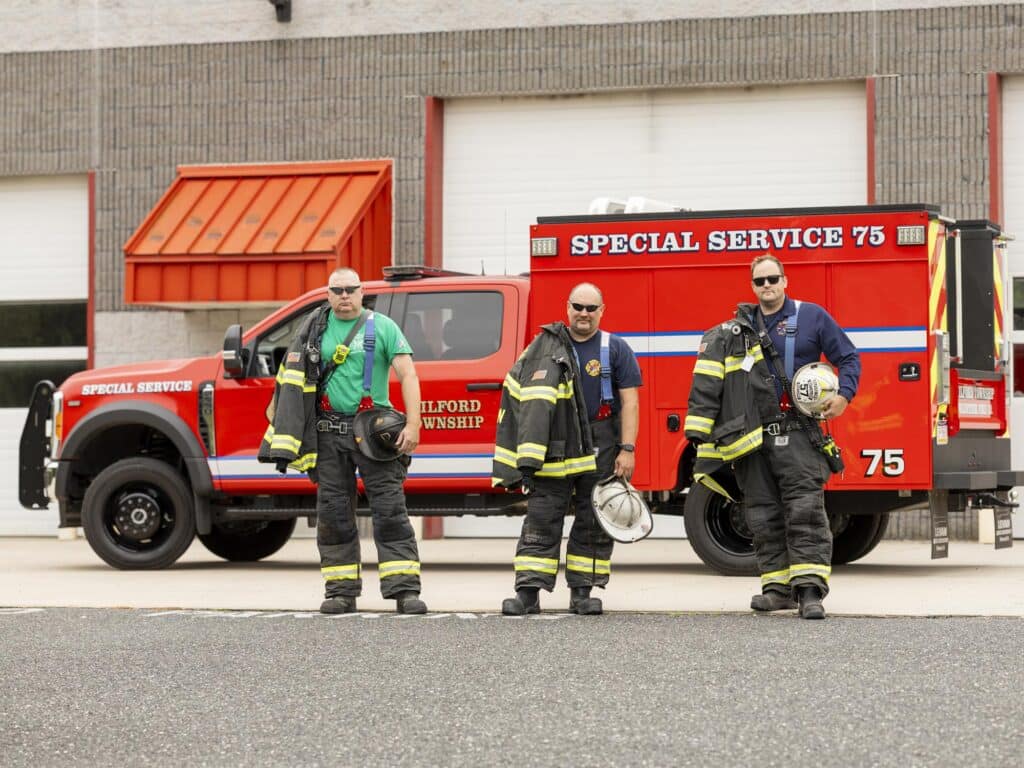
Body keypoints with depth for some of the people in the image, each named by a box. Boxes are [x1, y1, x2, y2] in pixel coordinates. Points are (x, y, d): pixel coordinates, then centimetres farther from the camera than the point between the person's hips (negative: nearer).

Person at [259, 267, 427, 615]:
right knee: (333, 514, 4)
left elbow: (407, 375, -6)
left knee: (390, 510, -8)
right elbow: (291, 370, 22)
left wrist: (412, 424, -16)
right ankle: (341, 592, 9)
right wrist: (277, 405, 17)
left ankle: (404, 590, -10)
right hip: (329, 432, 4)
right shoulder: (316, 326, 10)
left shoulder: (382, 327, 0)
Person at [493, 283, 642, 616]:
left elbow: (629, 402, 0)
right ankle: (528, 592, -4)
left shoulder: (615, 349, 4)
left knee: (593, 524, 4)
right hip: (554, 449, 0)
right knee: (541, 520, -3)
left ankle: (582, 592, 10)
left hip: (600, 452, 0)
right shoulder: (545, 347, 7)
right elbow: (531, 401, 9)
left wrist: (627, 450, -10)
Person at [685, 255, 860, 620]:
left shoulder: (811, 316, 6)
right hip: (753, 436, 4)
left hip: (797, 434, -4)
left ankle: (810, 589, -15)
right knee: (764, 516, 4)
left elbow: (848, 358, 10)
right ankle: (778, 586, 11)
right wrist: (702, 435, 5)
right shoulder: (737, 330, 13)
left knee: (805, 509, -12)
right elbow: (708, 384, 15)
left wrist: (843, 395, -7)